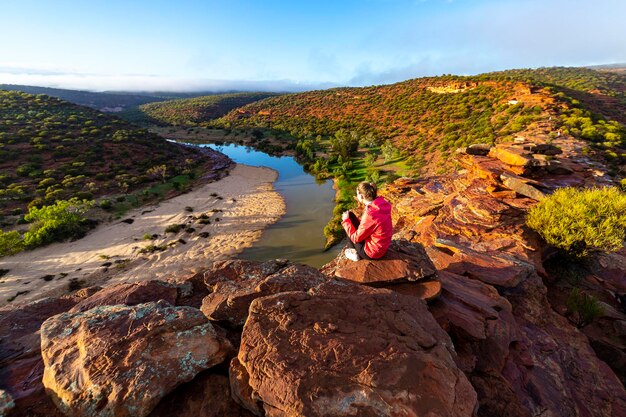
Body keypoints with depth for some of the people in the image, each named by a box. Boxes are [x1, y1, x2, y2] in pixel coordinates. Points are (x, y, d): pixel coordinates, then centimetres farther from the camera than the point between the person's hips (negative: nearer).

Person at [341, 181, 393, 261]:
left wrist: (346, 221, -9)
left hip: (372, 252, -8)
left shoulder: (370, 214, -33)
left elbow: (356, 238, -20)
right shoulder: (383, 203, -10)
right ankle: (354, 249, 23)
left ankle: (355, 253, 17)